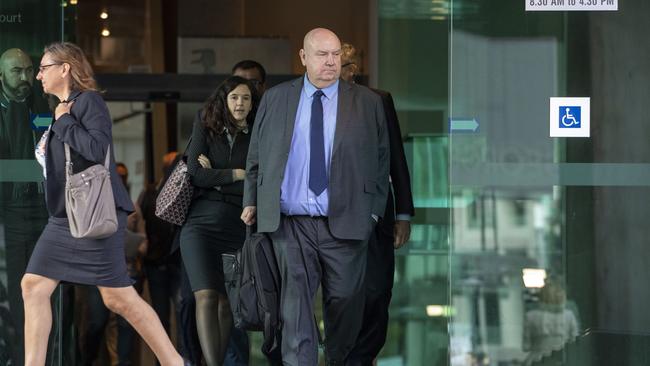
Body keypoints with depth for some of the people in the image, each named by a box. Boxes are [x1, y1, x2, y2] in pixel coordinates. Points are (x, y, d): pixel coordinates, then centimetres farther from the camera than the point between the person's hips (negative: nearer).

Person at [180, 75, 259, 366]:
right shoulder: (206, 129, 8)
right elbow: (195, 175, -3)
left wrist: (215, 178, -4)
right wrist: (237, 175, -5)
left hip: (240, 226, 2)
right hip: (202, 222, -2)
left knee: (227, 301, 1)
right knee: (206, 296, -17)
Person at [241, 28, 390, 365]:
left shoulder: (368, 103, 5)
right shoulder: (275, 99, 8)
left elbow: (382, 161, 8)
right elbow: (256, 157, 13)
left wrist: (375, 211, 3)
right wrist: (251, 202, 7)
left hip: (345, 224, 0)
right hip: (289, 224, 0)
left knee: (345, 301, 6)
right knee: (295, 304, -4)